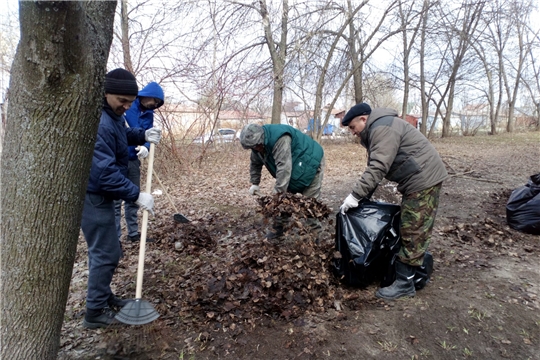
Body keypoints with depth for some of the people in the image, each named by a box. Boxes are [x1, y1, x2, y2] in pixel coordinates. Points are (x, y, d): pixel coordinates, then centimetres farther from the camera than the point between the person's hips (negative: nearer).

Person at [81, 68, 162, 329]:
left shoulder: (112, 114, 5)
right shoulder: (97, 122, -28)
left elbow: (123, 134, 24)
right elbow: (105, 171, -31)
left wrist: (142, 135, 2)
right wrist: (136, 195, -27)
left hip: (100, 194, 10)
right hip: (93, 196, -10)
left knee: (104, 249, 20)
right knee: (105, 253, -1)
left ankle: (103, 297, 36)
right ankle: (95, 312, 14)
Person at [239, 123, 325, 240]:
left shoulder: (280, 139, -36)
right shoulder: (257, 143, -6)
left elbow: (284, 166, -40)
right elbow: (255, 164, 11)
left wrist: (278, 192, -40)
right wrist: (255, 183, 5)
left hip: (310, 162, -8)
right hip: (293, 167, 8)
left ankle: (314, 234, 2)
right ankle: (278, 230, 14)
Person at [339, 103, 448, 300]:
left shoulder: (383, 128, -16)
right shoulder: (376, 130, 18)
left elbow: (378, 167, -25)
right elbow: (374, 166, 17)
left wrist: (355, 195, -23)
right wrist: (363, 195, 11)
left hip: (423, 179, -11)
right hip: (417, 180, 11)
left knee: (413, 232, -7)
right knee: (410, 229, 14)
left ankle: (404, 283, 0)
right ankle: (414, 270, 24)